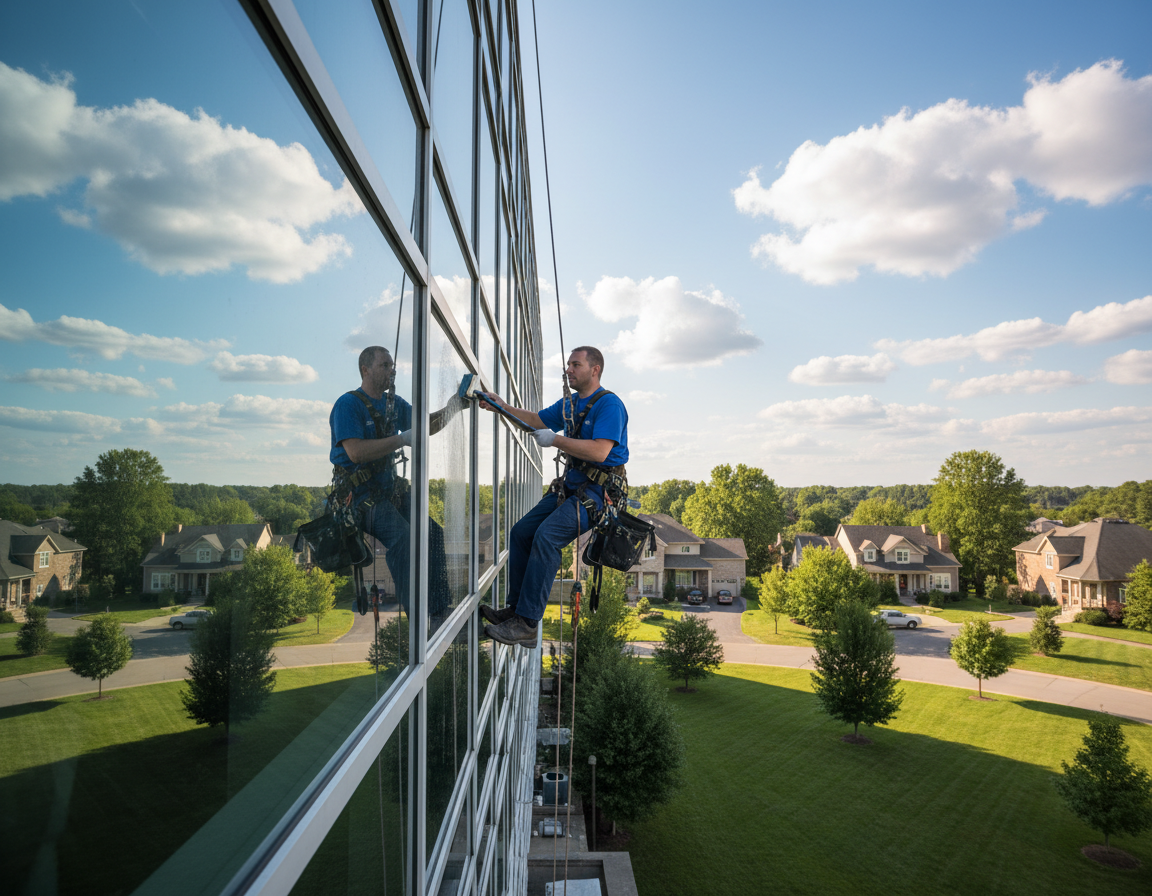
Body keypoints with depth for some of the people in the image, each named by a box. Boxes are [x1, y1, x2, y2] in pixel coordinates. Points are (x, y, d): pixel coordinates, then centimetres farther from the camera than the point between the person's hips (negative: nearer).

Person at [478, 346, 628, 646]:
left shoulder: (609, 404, -13)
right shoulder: (570, 403, 16)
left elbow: (599, 452, -25)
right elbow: (536, 420, 30)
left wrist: (554, 440, -19)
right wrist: (502, 407, 16)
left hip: (598, 490, -9)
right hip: (571, 484, 9)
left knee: (547, 535, -26)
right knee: (521, 532, 1)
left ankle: (527, 624, -24)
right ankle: (515, 608, 9)